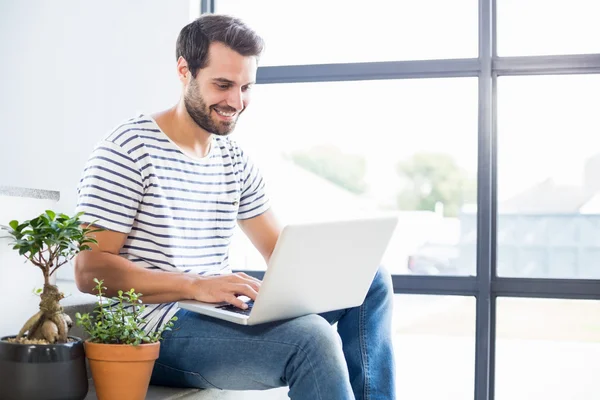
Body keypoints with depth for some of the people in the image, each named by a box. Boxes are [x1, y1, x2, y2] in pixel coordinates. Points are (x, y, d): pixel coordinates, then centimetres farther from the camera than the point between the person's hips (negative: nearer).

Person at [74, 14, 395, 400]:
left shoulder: (236, 160, 14)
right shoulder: (128, 149, -9)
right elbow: (90, 271, -15)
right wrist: (196, 286, -28)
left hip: (223, 311, 8)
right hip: (159, 330, -8)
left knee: (370, 279, 0)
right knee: (310, 337, -32)